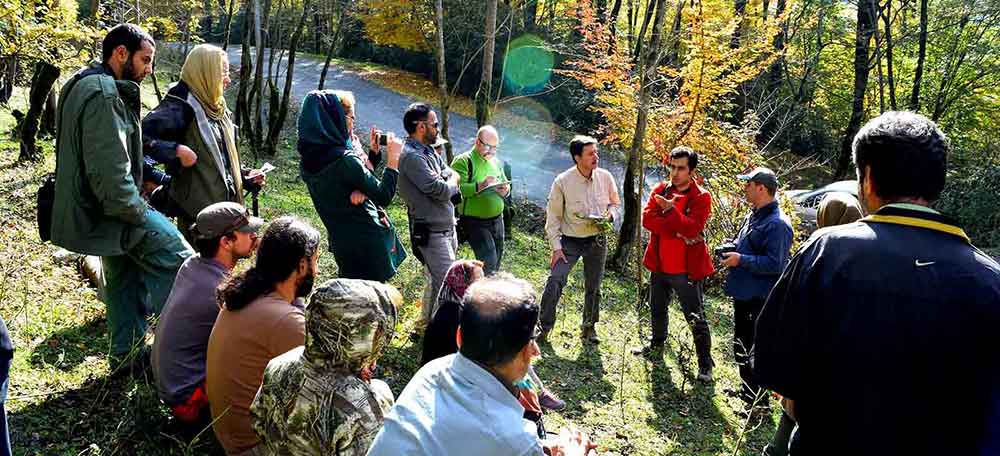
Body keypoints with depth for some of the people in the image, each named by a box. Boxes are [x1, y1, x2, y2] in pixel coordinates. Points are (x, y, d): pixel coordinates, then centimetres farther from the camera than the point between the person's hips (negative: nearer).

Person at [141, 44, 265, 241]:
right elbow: (141, 135, -22)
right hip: (196, 209, -8)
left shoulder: (219, 110, 16)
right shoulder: (181, 106, -11)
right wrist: (175, 150, -29)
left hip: (223, 205, 8)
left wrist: (246, 175, 11)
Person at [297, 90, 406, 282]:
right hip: (367, 240, -8)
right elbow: (384, 197, -18)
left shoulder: (309, 161, 3)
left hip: (340, 240, 8)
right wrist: (393, 159, -9)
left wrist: (373, 151, 8)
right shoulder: (345, 159, -23)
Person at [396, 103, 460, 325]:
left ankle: (427, 321, 34)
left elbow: (452, 173, 10)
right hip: (431, 232, -10)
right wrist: (452, 181, -1)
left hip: (446, 229, 10)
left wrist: (447, 181, -12)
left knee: (436, 280, 20)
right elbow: (441, 191, -23)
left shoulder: (428, 152, 12)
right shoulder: (412, 156, -19)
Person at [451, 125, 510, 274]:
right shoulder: (463, 161, -9)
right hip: (475, 222, -7)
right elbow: (457, 188, -21)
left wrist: (505, 190, -2)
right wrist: (480, 186, -31)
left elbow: (505, 183, 21)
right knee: (489, 262, -13)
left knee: (497, 259, 14)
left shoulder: (495, 162, 14)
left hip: (497, 219, 7)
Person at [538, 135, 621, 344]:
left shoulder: (605, 177, -5)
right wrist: (556, 247, -12)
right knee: (554, 282, -14)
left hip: (597, 241, 3)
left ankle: (589, 327, 33)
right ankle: (545, 327, 3)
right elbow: (553, 217, -8)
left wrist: (610, 215, -13)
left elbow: (616, 204, 10)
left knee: (593, 287, 14)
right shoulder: (562, 182, -14)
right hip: (570, 240, -3)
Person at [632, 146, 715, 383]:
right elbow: (647, 218, -10)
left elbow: (693, 228, -22)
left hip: (686, 270, -5)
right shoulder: (661, 189, 3)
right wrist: (677, 231, -20)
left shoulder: (701, 197, -10)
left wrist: (671, 210, -30)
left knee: (696, 318, 0)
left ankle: (705, 363, 12)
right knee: (657, 309, 24)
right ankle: (657, 345, 46)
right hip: (659, 265, 6)